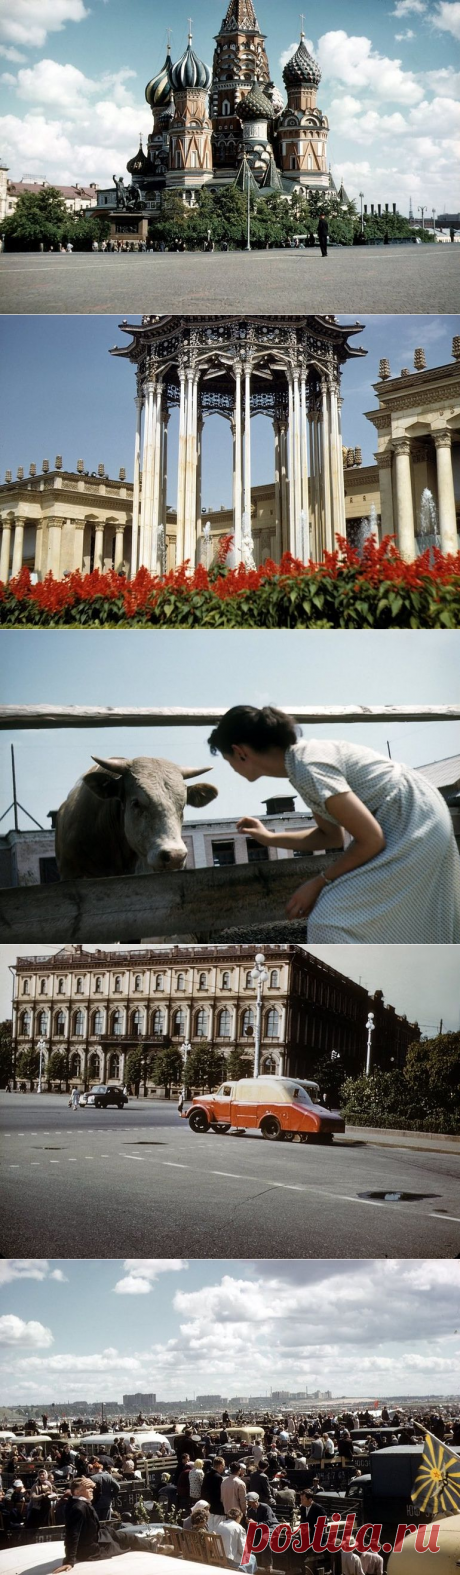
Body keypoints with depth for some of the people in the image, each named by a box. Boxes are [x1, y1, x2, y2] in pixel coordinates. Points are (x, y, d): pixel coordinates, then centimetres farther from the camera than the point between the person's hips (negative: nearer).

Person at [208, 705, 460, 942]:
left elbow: (371, 839, -21)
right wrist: (270, 838, 21)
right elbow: (332, 835, 18)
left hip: (412, 826, -10)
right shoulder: (304, 758, 8)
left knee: (332, 923, -14)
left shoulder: (307, 767, -23)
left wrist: (320, 883, -11)